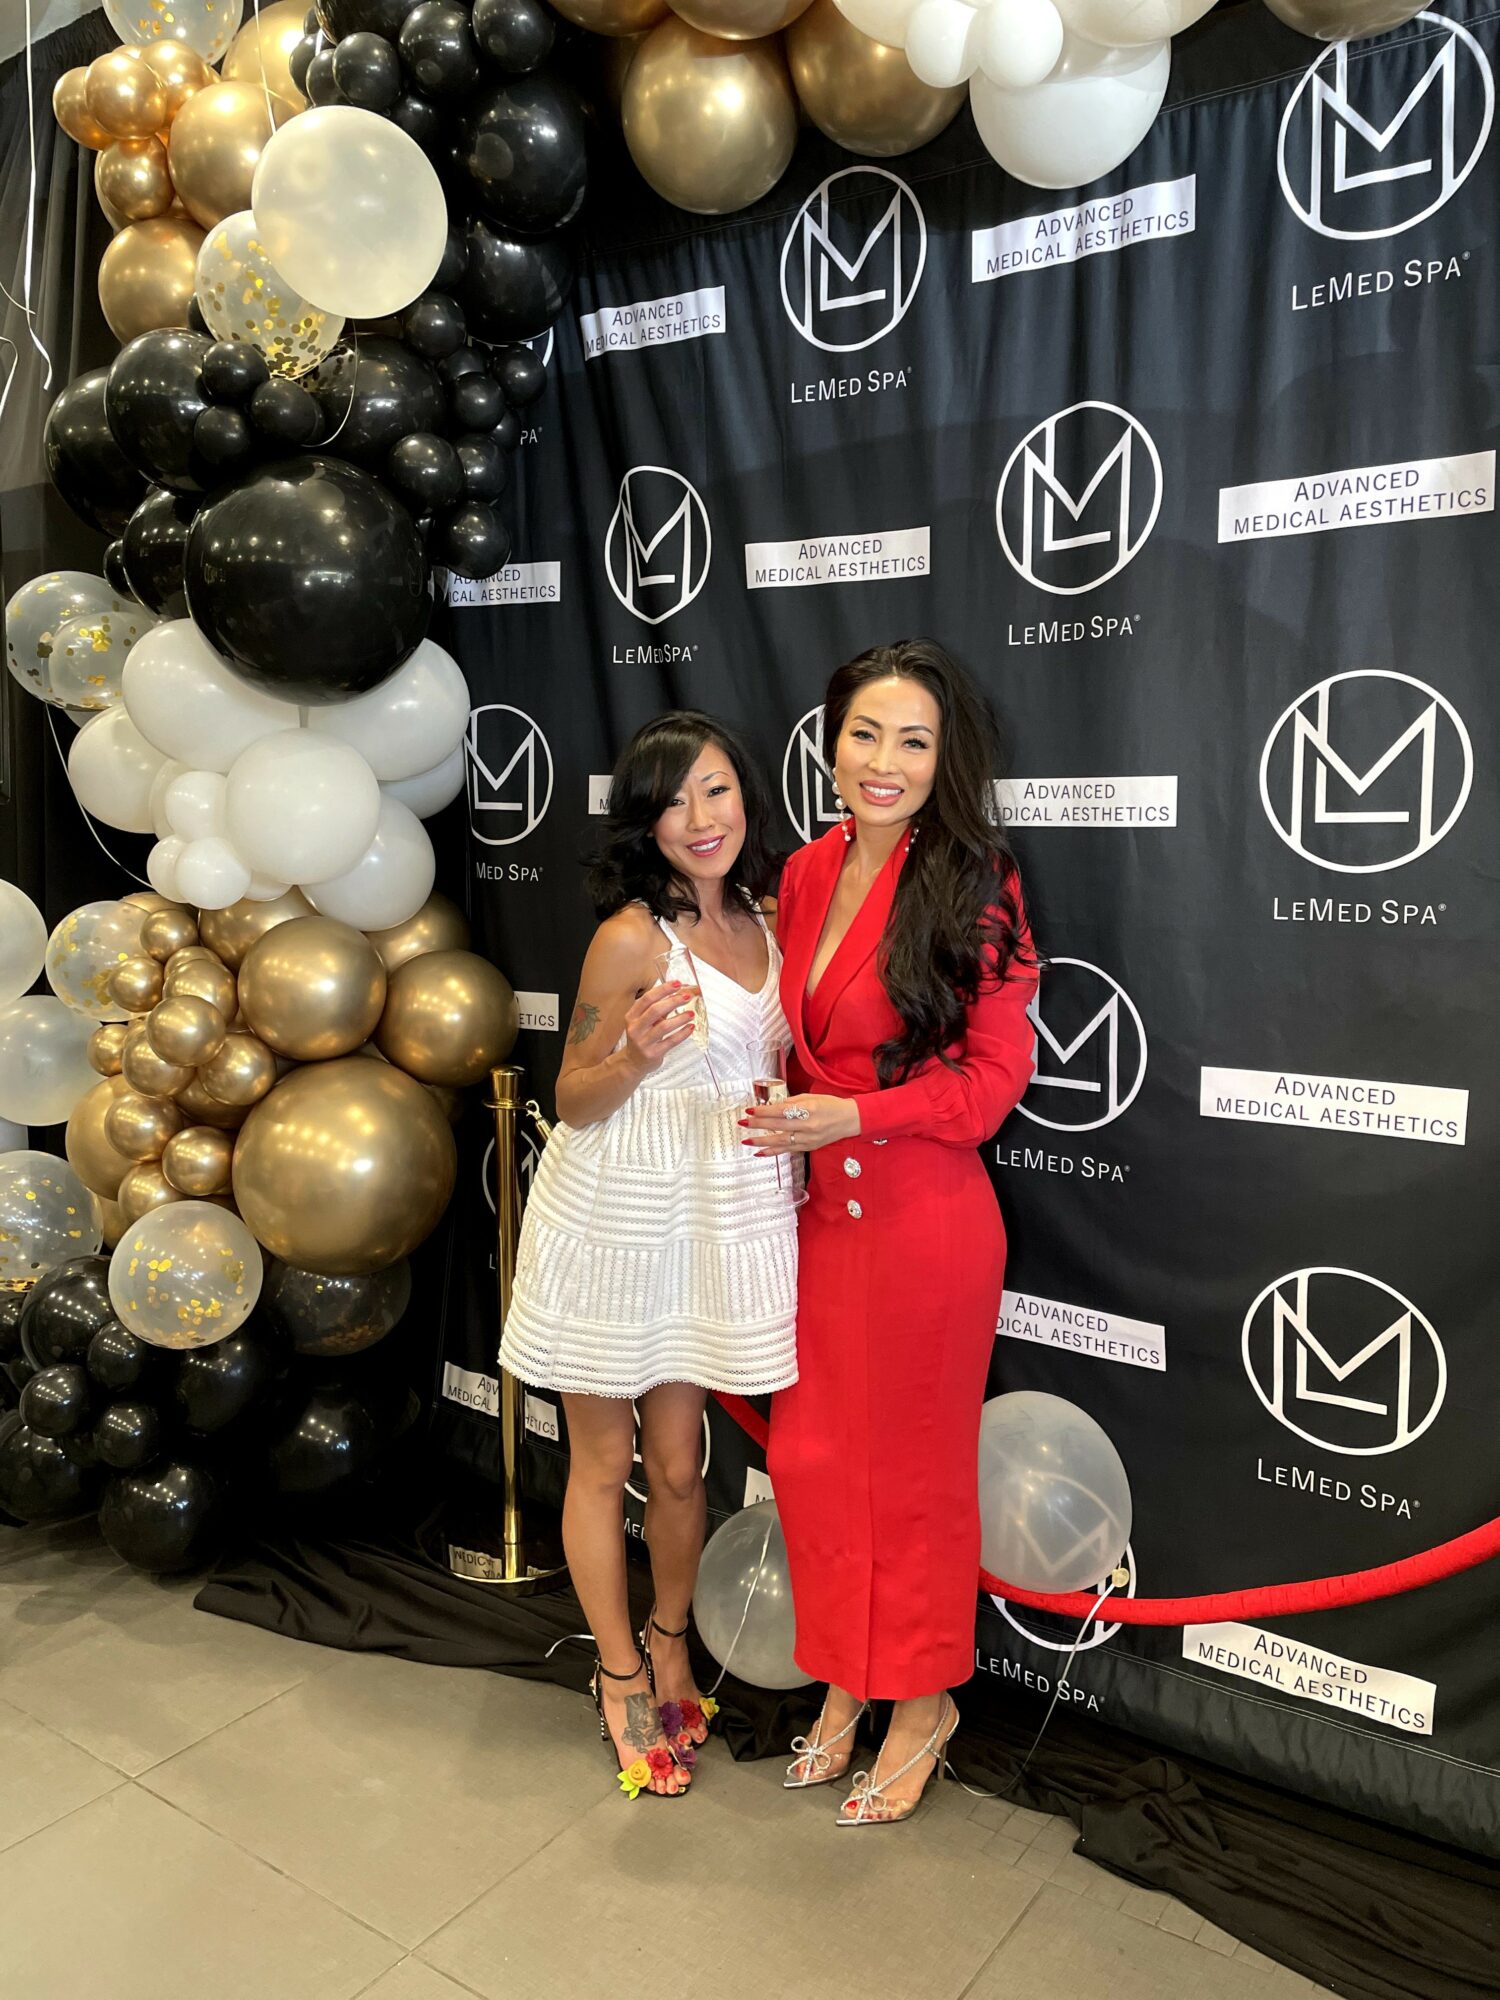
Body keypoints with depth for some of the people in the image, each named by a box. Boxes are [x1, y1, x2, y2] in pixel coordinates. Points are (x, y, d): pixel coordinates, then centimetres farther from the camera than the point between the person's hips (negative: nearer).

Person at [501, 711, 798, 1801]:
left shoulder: (762, 922, 4)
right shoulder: (632, 939, -17)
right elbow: (572, 1103, -10)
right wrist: (639, 1054, -28)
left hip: (716, 1219, 5)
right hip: (612, 1219, -5)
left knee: (677, 1460, 15)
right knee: (604, 1462, 13)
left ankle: (670, 1644, 41)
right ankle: (621, 1675, 34)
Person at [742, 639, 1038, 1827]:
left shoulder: (972, 887, -13)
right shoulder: (807, 873, 4)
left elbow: (997, 1071, -13)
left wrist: (852, 1115, -20)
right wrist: (792, 1131, 8)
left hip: (926, 1217, -6)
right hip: (824, 1207, 6)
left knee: (915, 1464, 11)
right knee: (810, 1457, 15)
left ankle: (925, 1703, 35)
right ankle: (848, 1681, 39)